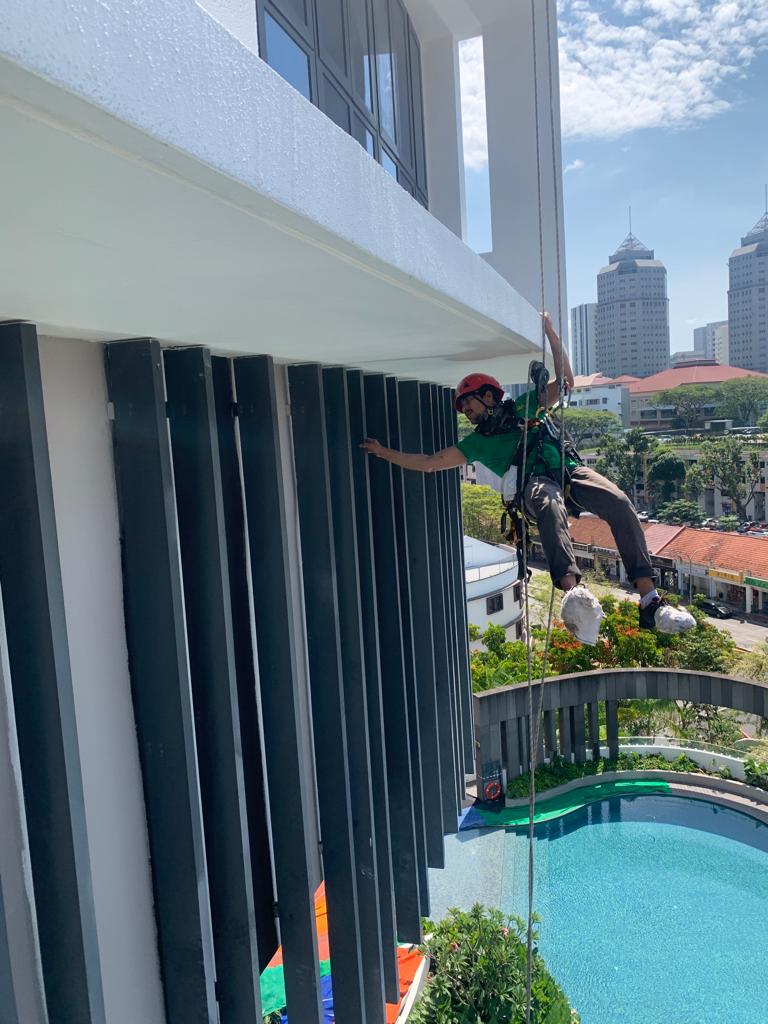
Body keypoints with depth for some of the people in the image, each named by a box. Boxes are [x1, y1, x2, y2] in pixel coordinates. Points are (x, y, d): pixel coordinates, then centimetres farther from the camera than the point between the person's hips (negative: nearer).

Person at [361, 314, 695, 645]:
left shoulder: (525, 406, 28)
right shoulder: (478, 441, 26)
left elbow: (565, 380, 24)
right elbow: (430, 462, 24)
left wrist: (550, 331, 19)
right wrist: (385, 452, 21)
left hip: (570, 470, 2)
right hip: (534, 484, -2)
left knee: (620, 504, -28)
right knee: (551, 506, -41)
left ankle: (650, 601, -30)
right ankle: (573, 592, -66)